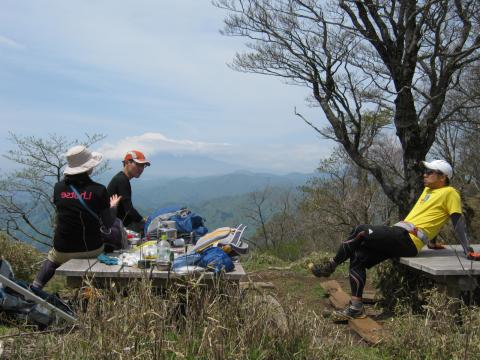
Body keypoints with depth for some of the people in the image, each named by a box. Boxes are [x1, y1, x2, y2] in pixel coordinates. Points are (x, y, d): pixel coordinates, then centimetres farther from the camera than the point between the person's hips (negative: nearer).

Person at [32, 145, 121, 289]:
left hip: (63, 251, 3)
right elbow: (107, 226, -9)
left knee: (51, 260, 37)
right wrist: (112, 206, 8)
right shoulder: (99, 190, -16)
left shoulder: (58, 188, -8)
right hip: (92, 250, -3)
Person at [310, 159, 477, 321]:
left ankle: (331, 266, -8)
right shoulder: (428, 190, 25)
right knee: (358, 257, -4)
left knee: (361, 231, -21)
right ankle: (356, 308, -3)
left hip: (407, 239, -9)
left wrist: (468, 249, -9)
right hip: (399, 238, 9)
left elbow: (458, 220, -4)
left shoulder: (449, 193, 1)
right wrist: (432, 242, 35)